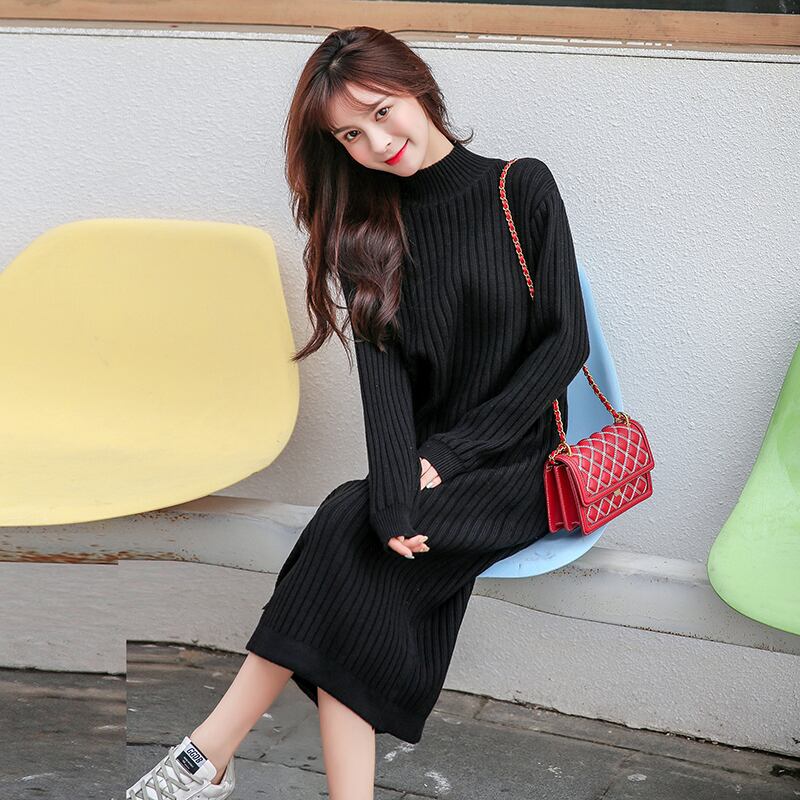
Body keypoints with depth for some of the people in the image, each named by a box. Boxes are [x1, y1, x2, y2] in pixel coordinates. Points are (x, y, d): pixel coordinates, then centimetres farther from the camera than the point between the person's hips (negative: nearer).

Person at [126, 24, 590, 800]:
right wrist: (397, 491, -22)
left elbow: (565, 342, -4)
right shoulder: (367, 227, 9)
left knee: (352, 534, -28)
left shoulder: (522, 189, 1)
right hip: (431, 467, 3)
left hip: (517, 464, -3)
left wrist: (453, 453, -12)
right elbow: (383, 364, -4)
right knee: (362, 588, -28)